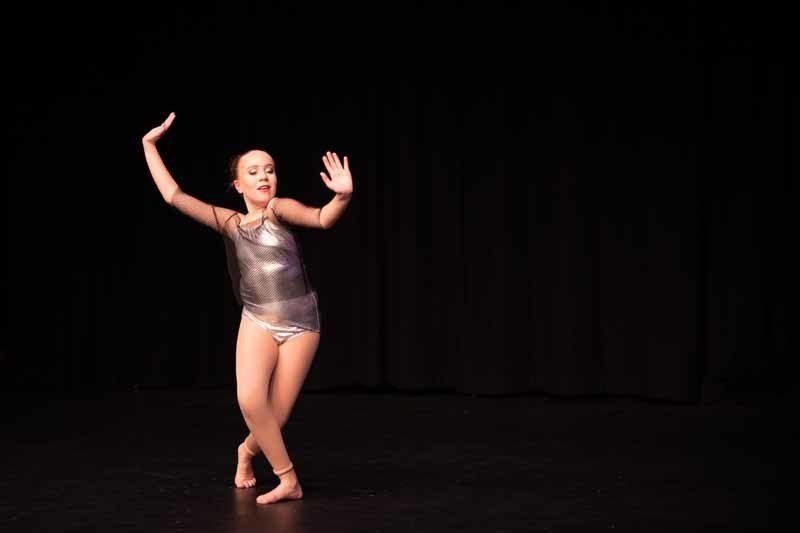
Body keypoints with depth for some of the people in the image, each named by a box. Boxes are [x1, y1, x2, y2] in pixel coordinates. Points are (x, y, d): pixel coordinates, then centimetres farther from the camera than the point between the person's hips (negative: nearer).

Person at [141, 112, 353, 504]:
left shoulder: (280, 208, -4)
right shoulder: (230, 222, 4)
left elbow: (322, 218, -25)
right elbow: (173, 196, 2)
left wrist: (343, 196, -46)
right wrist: (149, 146, 4)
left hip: (301, 323, -1)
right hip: (257, 321, 1)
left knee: (275, 418, -2)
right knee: (250, 401, -23)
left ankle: (247, 451, 34)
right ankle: (288, 479, -3)